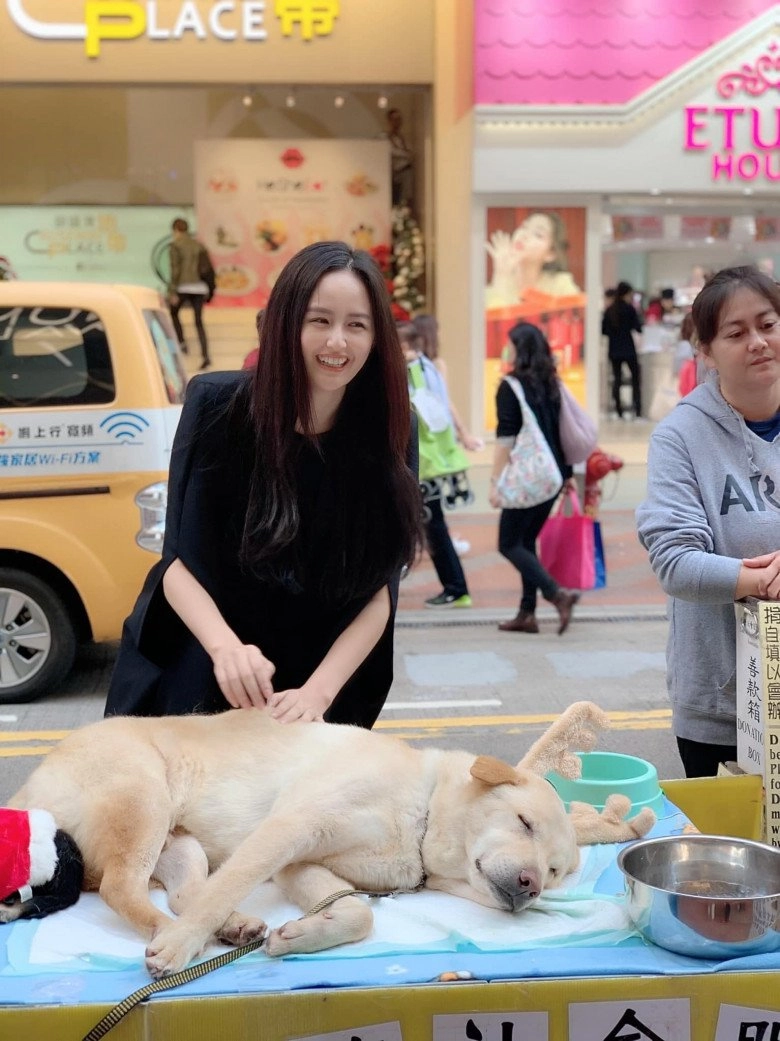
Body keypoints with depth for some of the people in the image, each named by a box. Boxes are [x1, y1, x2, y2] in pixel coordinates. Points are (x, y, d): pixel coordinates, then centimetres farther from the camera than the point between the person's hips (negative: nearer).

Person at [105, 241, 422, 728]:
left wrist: (318, 692, -30)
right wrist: (226, 646, -35)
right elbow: (180, 563, -16)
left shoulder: (391, 433, -14)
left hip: (323, 675, 1)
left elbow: (380, 593, -14)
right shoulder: (217, 405, -17)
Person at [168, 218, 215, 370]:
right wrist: (209, 290, 22)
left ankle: (181, 344, 7)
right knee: (199, 321, 7)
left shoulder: (175, 246, -3)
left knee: (173, 312, 21)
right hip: (199, 287, 5)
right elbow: (209, 269, 13)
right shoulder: (198, 245, 13)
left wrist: (172, 292, -12)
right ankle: (205, 355, -5)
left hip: (183, 287, -5)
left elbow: (175, 270, -12)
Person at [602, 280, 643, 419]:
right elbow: (638, 328, -7)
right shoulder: (629, 309, -8)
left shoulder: (609, 310, 4)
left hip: (614, 350, 4)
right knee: (635, 378, 4)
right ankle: (637, 410, -5)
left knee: (616, 379, 8)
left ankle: (619, 412, 5)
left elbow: (604, 330, 9)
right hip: (628, 349, -4)